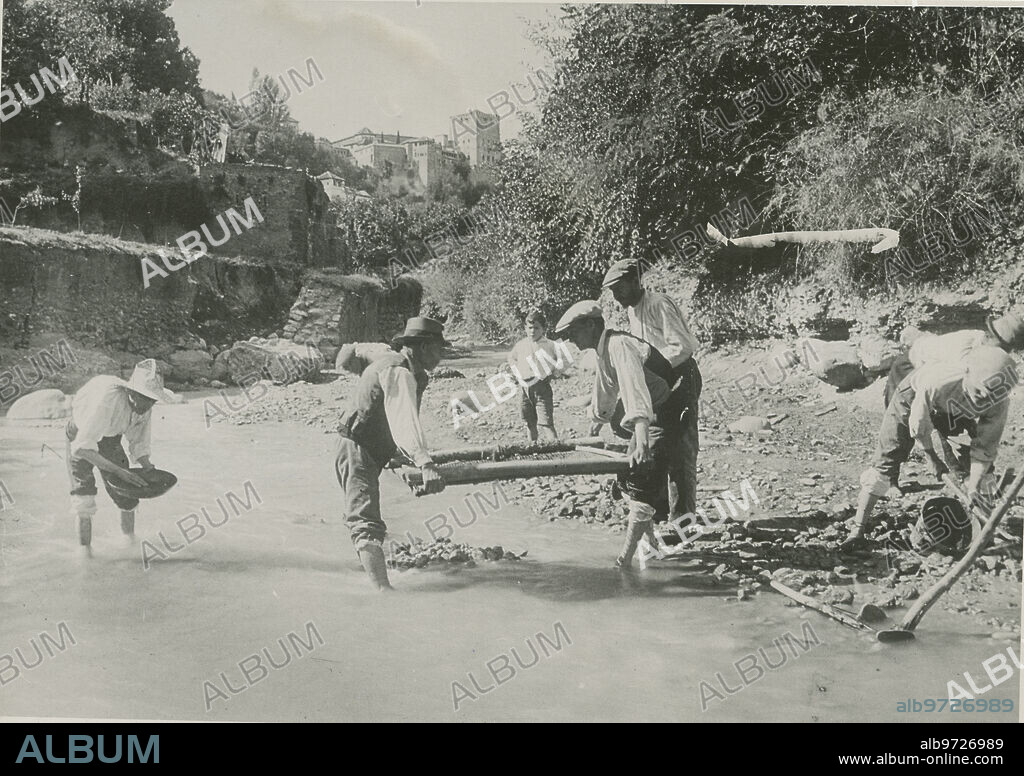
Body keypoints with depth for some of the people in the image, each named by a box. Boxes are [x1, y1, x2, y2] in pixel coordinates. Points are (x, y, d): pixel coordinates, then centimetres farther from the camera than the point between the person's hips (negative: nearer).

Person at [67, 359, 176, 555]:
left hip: (110, 439, 5)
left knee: (126, 495, -1)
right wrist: (119, 471, -47)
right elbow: (82, 448, -42)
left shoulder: (145, 408, -20)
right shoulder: (109, 399, -40)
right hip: (80, 438, -5)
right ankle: (85, 548, -16)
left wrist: (150, 469, -25)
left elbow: (139, 445, -5)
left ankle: (130, 537, 24)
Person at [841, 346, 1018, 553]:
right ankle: (857, 531, -8)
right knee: (886, 461, -11)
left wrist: (974, 486, -30)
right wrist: (933, 459, -12)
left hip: (955, 412, 4)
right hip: (913, 399, -4)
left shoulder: (999, 403, -34)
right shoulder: (937, 383, -46)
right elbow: (919, 426, -26)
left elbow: (984, 448, -21)